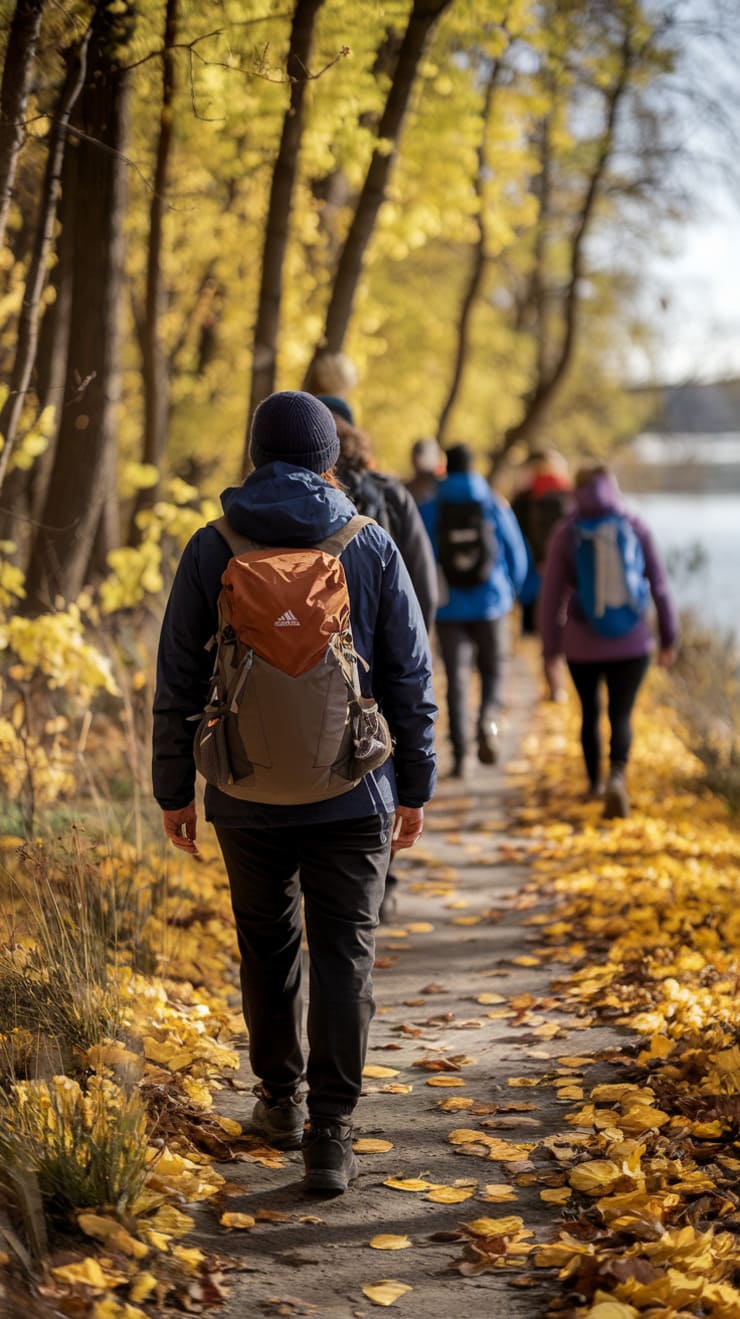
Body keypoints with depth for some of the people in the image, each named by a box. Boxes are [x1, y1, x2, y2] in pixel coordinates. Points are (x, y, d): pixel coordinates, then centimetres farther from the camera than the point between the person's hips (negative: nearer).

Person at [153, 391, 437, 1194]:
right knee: (344, 954, 2)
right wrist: (414, 787, 9)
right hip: (352, 795, -1)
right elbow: (410, 679, 0)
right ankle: (330, 1134, -3)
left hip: (247, 796, 1)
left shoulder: (211, 549, -3)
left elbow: (177, 682, 0)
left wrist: (174, 789, 9)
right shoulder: (371, 548, -3)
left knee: (266, 948, 17)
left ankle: (281, 1102, 32)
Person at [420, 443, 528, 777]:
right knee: (491, 671, 15)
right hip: (490, 604, 0)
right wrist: (509, 593, 19)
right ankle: (488, 719, -15)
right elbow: (517, 557, 2)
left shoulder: (429, 510, -3)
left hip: (448, 607, 0)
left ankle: (460, 755, 2)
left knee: (456, 678, 6)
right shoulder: (496, 506, -1)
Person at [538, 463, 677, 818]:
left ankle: (595, 782, 33)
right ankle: (616, 777, -23)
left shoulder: (566, 533, -4)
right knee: (621, 716, 3)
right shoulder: (635, 527, -2)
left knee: (590, 713, 20)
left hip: (583, 645, 0)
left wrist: (550, 651, 2)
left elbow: (552, 595, -4)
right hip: (632, 643, 0)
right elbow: (659, 585, 2)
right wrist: (669, 636, 12)